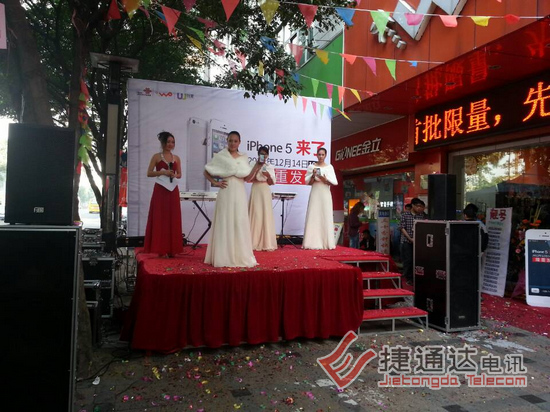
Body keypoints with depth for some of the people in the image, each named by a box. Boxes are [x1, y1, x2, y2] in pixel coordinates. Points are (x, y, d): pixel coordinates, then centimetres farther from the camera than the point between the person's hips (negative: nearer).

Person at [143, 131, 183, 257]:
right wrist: (163, 172, -15)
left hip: (173, 191, 4)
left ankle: (171, 249, 10)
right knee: (160, 218, -3)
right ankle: (160, 249, 2)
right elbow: (149, 173, -3)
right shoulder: (156, 156, 1)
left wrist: (174, 175, -5)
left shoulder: (176, 158, 12)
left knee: (173, 219, 4)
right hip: (160, 190, -4)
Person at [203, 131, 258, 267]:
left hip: (240, 194, 3)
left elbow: (248, 177, 11)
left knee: (240, 223, 4)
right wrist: (215, 183, -6)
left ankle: (240, 256, 13)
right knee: (225, 223, -2)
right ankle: (224, 257, 6)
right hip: (226, 193, -3)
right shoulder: (220, 156, 1)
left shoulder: (244, 158, 12)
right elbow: (206, 172, 5)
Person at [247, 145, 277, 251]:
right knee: (255, 215, -5)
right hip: (256, 191, -1)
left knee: (266, 215, -2)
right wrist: (257, 165, -8)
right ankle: (254, 243, 0)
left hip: (265, 192, 1)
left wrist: (268, 176, -14)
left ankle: (267, 243, 3)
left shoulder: (270, 167, 9)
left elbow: (272, 183, 7)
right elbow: (248, 179, -8)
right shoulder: (253, 166, 5)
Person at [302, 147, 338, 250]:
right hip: (315, 193, -1)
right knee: (313, 217, -5)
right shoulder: (311, 166, 5)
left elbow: (334, 182, 1)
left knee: (326, 217, 0)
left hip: (325, 194, 1)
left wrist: (325, 179, -15)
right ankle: (313, 243, -3)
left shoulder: (329, 167, 7)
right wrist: (313, 175, -13)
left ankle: (326, 243, 4)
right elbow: (308, 182, 3)